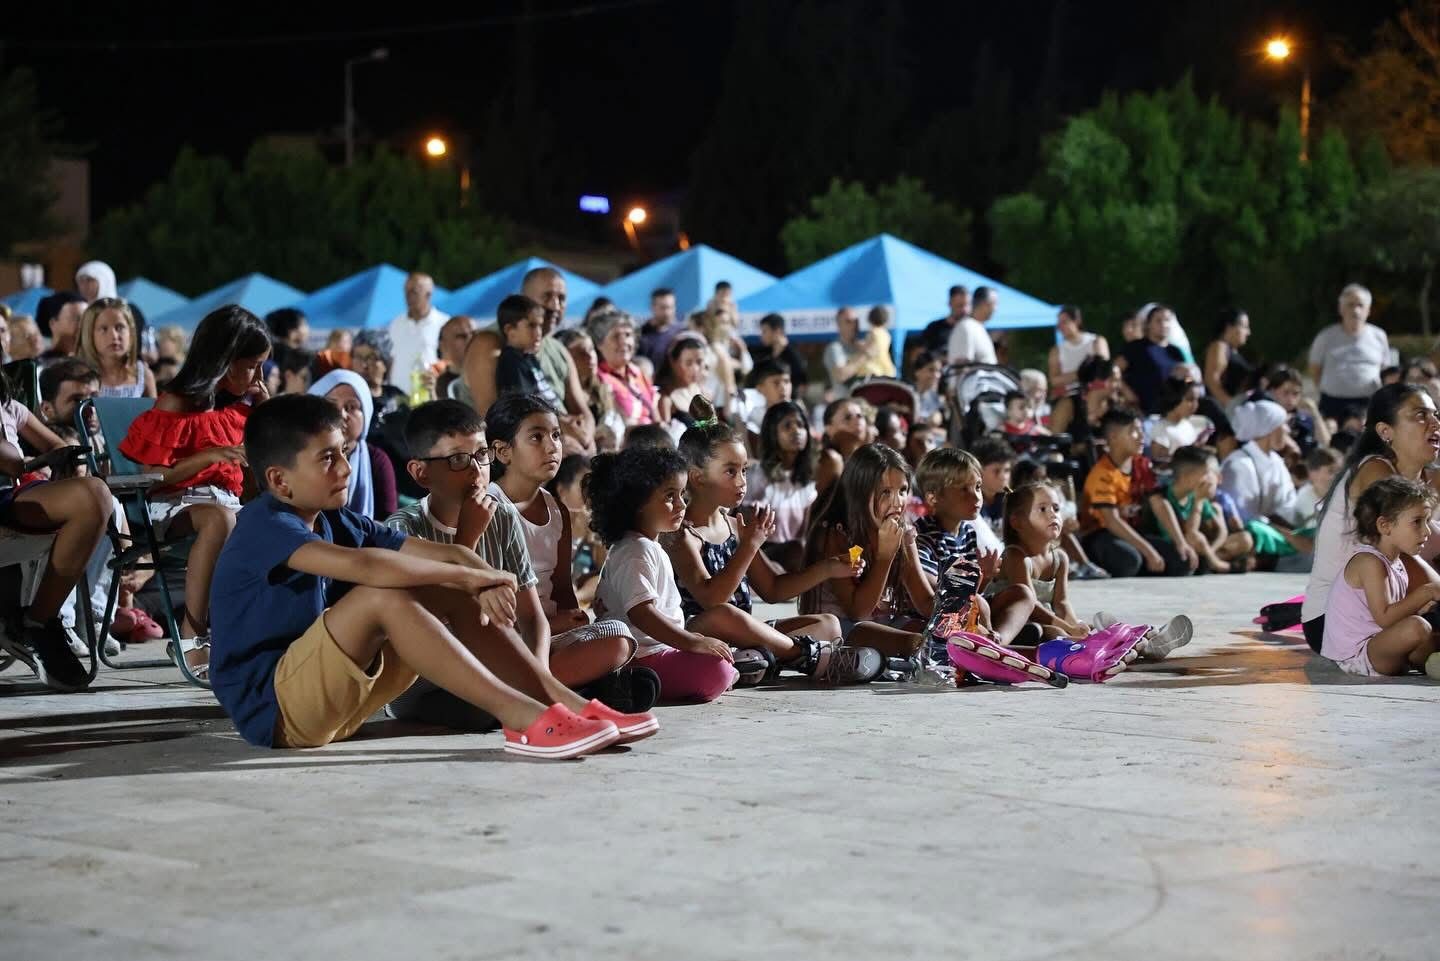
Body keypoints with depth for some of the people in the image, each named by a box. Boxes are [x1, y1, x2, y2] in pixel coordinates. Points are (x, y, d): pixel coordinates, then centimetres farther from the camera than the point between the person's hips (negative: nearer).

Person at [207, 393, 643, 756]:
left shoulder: (338, 523, 10)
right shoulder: (264, 524, -15)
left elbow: (445, 554, 0)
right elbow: (361, 565, -33)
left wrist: (485, 580, -22)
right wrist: (466, 576, -26)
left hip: (330, 700, 9)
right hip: (273, 707, -9)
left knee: (450, 598, -2)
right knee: (383, 595, -28)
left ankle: (565, 704, -13)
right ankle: (521, 717, -34)